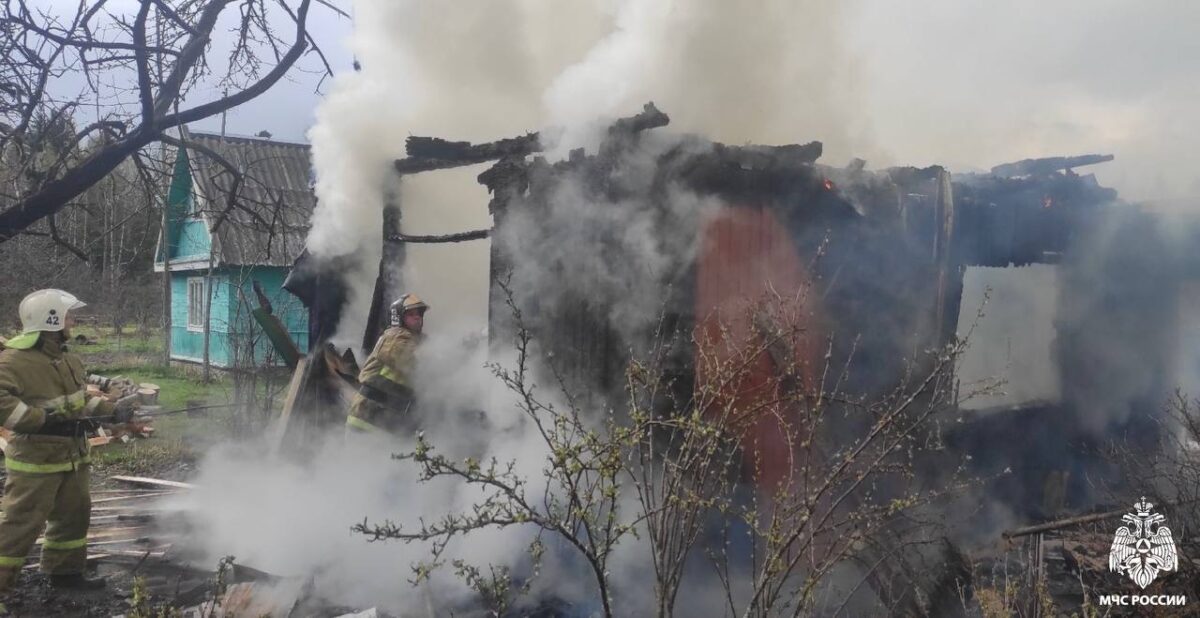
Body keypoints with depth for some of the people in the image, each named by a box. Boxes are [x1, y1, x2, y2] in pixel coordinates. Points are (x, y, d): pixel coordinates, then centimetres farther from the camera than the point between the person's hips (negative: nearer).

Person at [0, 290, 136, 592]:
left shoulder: (68, 359, 9)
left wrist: (113, 409, 16)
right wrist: (38, 418, -31)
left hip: (71, 453, 9)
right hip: (36, 457, -9)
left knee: (74, 513, 18)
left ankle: (65, 572, 33)